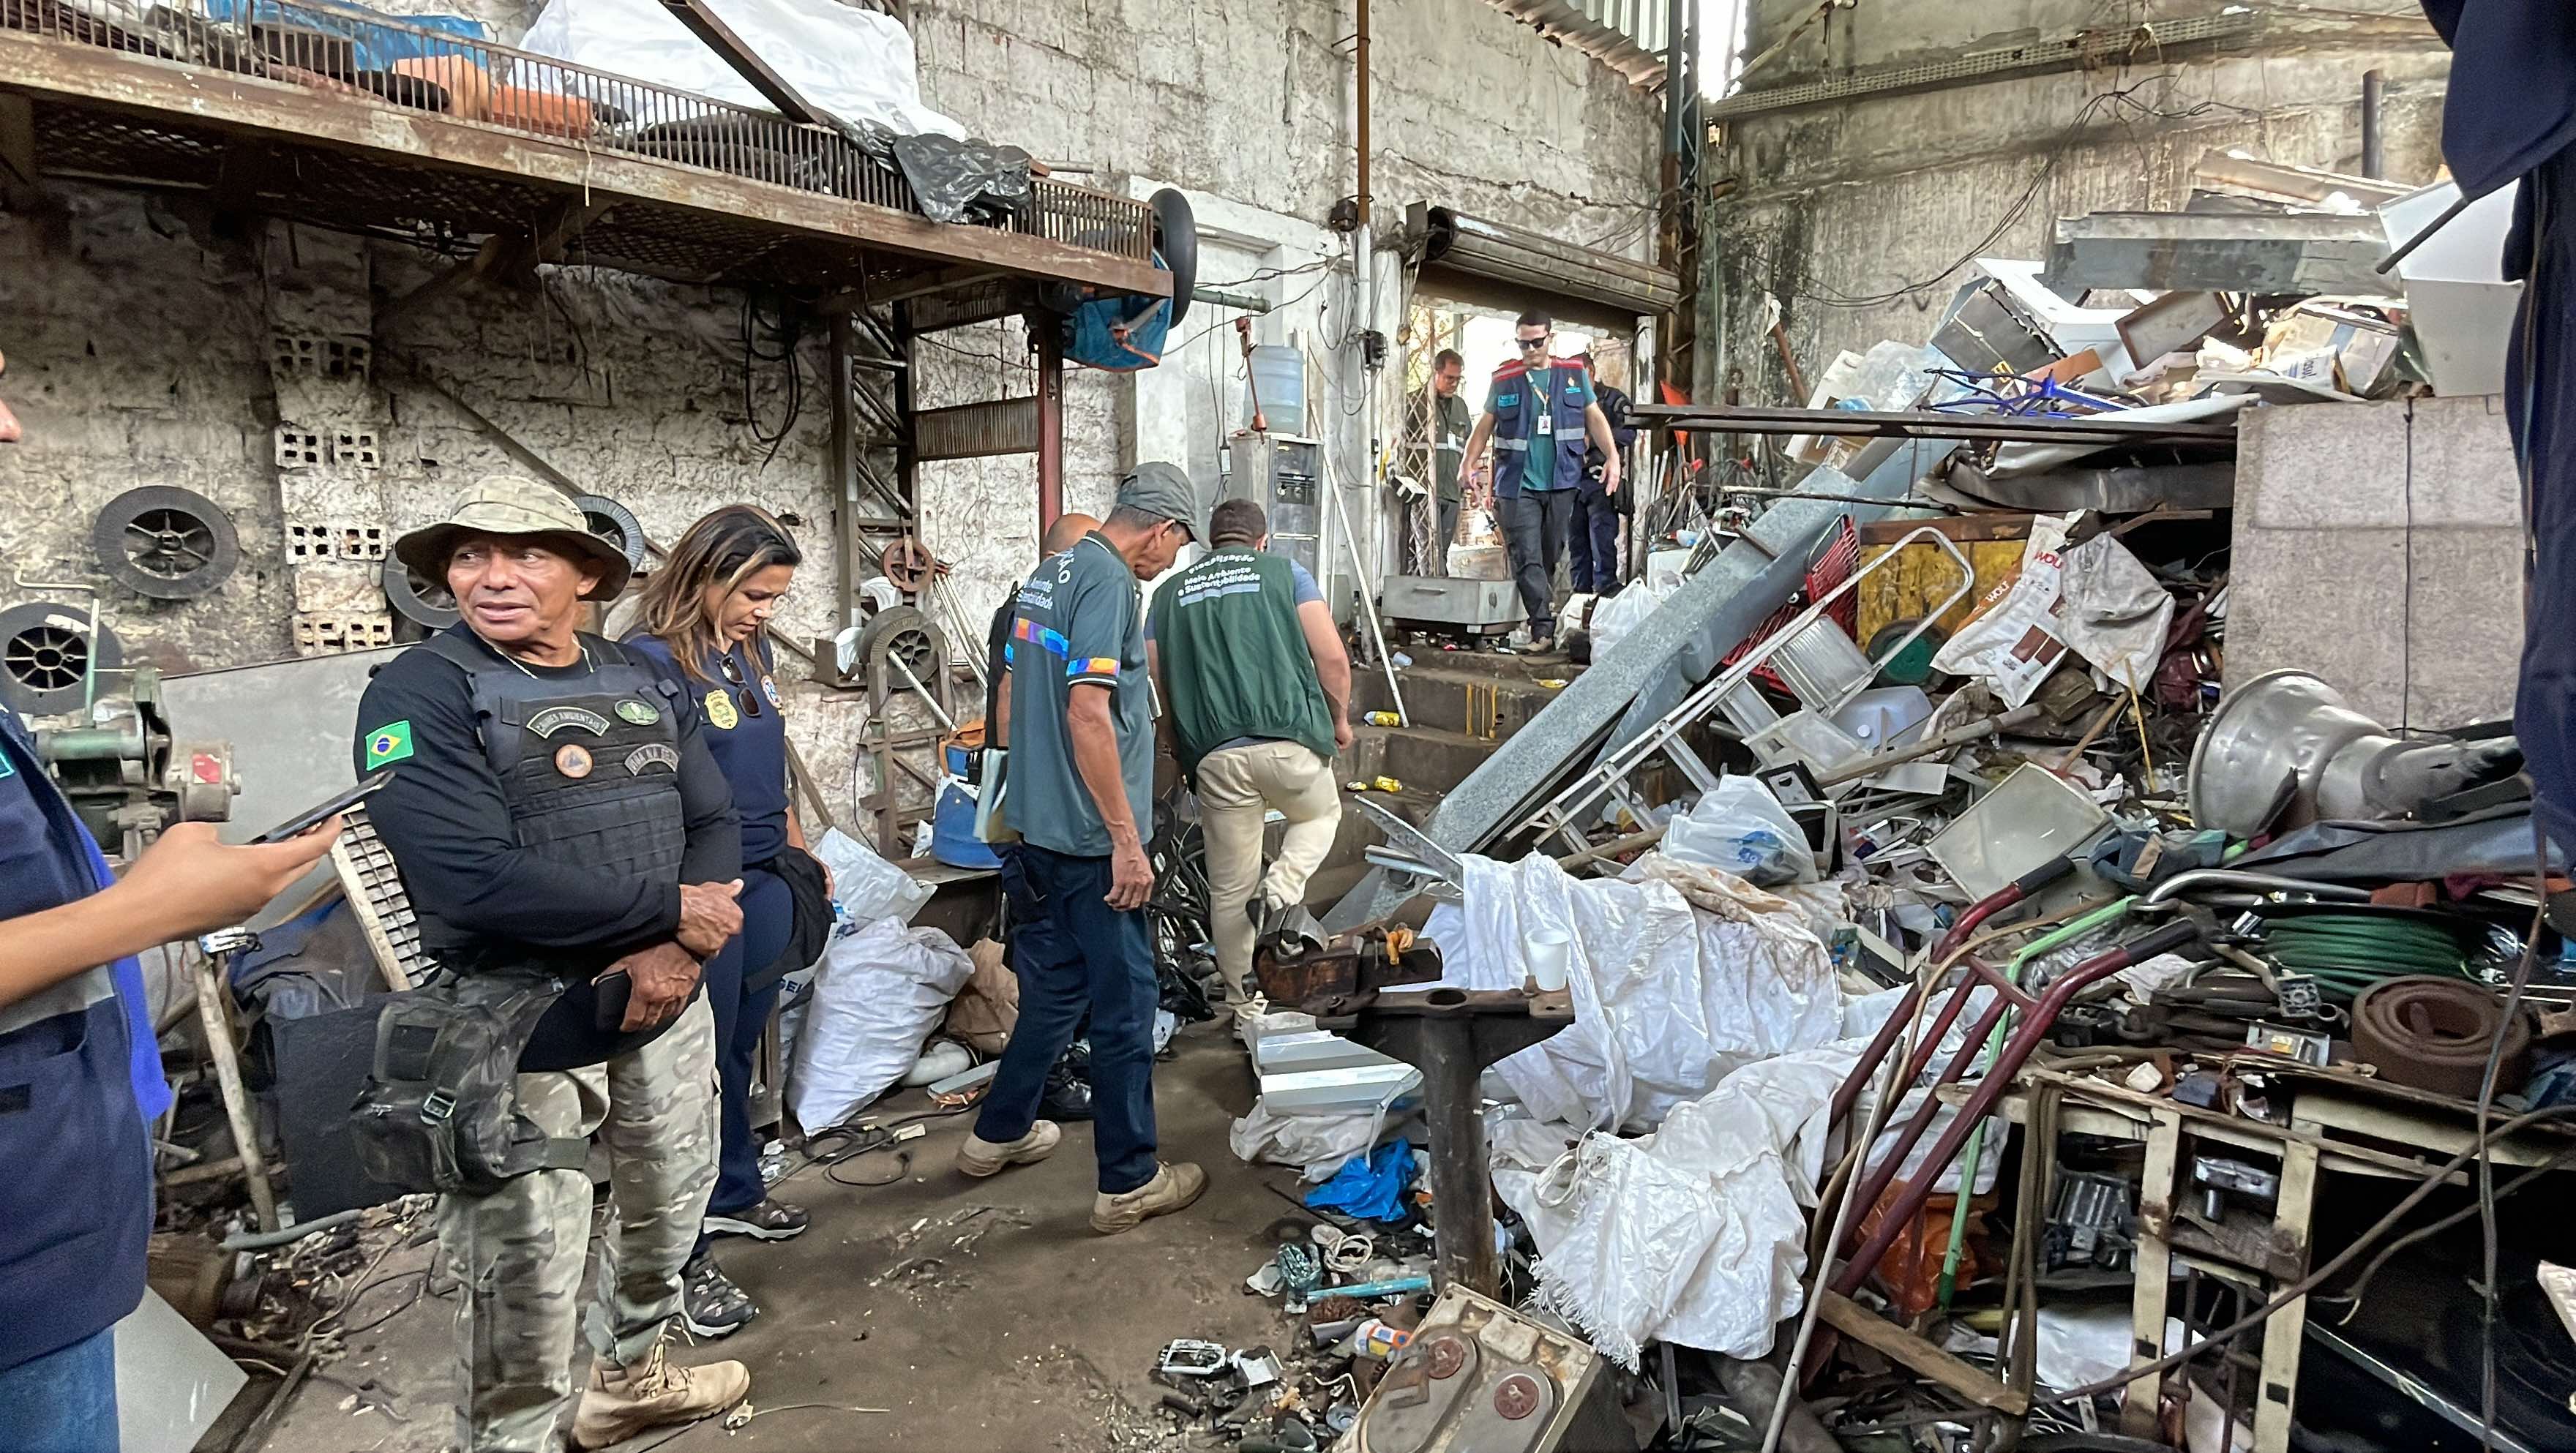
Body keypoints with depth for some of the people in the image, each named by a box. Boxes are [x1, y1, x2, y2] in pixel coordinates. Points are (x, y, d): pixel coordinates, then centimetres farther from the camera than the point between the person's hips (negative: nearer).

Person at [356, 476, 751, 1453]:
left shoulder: (644, 683, 5)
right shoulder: (421, 695, -14)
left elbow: (714, 823, 3)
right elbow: (474, 878, -26)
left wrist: (675, 951, -16)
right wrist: (672, 911, -19)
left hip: (666, 1009, 6)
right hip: (524, 1037, -6)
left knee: (671, 1208, 22)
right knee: (524, 1277, 3)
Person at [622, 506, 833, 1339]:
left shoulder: (751, 652, 9)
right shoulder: (648, 662, -16)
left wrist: (802, 858, 21)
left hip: (765, 884, 7)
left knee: (740, 1050, 20)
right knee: (697, 1066, 2)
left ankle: (733, 1194, 38)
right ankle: (684, 1256, 15)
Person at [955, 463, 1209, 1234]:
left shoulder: (1047, 574, 13)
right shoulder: (1109, 582, -16)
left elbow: (1011, 708, 19)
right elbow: (1089, 715, -24)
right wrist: (1126, 840, -21)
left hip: (1037, 825, 9)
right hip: (1091, 839, -9)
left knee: (1052, 986, 21)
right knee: (1125, 1003, 2)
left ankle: (999, 1133, 35)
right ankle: (1129, 1182, 13)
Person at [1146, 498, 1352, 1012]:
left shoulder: (1169, 594, 16)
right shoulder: (1285, 572, 9)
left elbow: (1160, 686, 12)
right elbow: (1332, 658, 1)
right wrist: (1340, 719, 17)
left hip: (1215, 757, 2)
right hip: (1290, 739, -2)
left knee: (1229, 888, 14)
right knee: (1322, 815, 29)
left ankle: (1244, 1003, 23)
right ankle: (1282, 888, 4)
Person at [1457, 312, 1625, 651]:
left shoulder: (1574, 374, 9)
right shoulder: (1504, 379, 6)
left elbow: (1594, 418, 12)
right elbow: (1485, 424, 10)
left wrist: (1612, 456, -1)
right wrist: (1469, 460, -4)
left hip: (1561, 483, 1)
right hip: (1518, 483, -1)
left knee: (1551, 556, 8)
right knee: (1527, 558, -10)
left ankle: (1543, 621, 20)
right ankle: (1543, 627, -11)